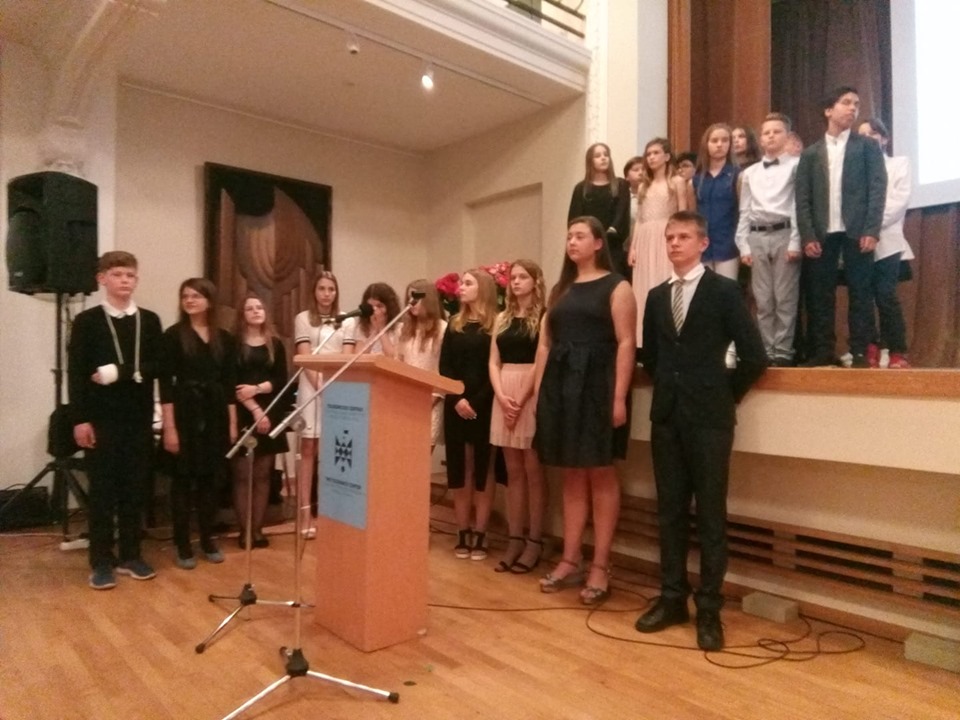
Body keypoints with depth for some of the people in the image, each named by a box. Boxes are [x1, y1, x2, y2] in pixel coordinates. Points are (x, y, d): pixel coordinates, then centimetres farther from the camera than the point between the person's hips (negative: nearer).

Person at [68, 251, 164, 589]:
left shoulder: (149, 320, 7)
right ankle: (101, 562, 13)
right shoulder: (86, 321, 1)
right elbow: (76, 373, -4)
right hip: (101, 419, -2)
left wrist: (118, 373, -15)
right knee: (102, 491, 3)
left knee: (134, 489, 8)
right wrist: (80, 419, -10)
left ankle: (130, 556, 19)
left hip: (139, 418, 2)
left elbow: (156, 367, -1)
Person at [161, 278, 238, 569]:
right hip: (185, 412, -3)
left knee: (211, 478, 10)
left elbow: (230, 384, 9)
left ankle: (208, 539, 22)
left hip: (215, 413, 3)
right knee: (183, 478, 3)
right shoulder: (173, 335, -2)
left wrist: (232, 423, 6)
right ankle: (182, 545, 13)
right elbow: (166, 383, -7)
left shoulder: (224, 338, 7)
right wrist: (169, 426, -12)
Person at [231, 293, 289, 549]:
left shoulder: (276, 344, 10)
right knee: (242, 475, -1)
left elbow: (281, 380, 2)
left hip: (270, 416, 2)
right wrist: (255, 410, -13)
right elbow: (231, 383, -6)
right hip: (243, 416, -2)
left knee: (263, 475, 4)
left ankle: (257, 529, 11)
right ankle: (244, 530, 6)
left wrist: (256, 388, -14)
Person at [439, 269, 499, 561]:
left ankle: (479, 534, 8)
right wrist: (457, 399, -8)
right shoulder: (454, 324, 12)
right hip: (455, 405, 4)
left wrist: (476, 401, -14)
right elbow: (444, 366, 6)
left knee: (482, 469, 1)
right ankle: (462, 533, 15)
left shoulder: (496, 325, -2)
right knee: (459, 469, 6)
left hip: (485, 406, -4)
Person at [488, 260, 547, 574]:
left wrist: (520, 400, -12)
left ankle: (534, 541, 8)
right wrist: (502, 396, -5)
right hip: (504, 395, 6)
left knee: (533, 470, -1)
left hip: (533, 395, -5)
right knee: (513, 471, 9)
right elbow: (494, 362, 10)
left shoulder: (544, 317, -3)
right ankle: (515, 539, 15)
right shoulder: (503, 318, 14)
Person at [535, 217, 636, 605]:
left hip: (597, 385, -5)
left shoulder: (616, 287, 0)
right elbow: (545, 343, 14)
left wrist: (619, 397, -17)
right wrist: (539, 391, 7)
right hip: (562, 386, 6)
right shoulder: (560, 290, 17)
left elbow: (626, 344, -9)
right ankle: (570, 560, 17)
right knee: (572, 475, 9)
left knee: (601, 474, 0)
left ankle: (600, 566, 9)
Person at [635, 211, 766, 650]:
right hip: (666, 415, 5)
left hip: (709, 417, -5)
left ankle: (709, 609, 14)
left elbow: (754, 357, -6)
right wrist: (666, 387, 12)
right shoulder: (657, 296, 12)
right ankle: (672, 598, 22)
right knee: (669, 510, 10)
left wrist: (727, 395, 1)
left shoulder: (724, 291, -4)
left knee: (710, 514, 3)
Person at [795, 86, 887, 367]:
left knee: (860, 292, -1)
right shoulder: (811, 153, 13)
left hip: (856, 231, -1)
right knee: (821, 294, 1)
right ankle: (824, 350, 8)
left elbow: (877, 188, 1)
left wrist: (871, 230, -11)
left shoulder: (868, 146, 10)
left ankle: (859, 352, 4)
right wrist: (807, 236, -6)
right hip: (822, 234, 1)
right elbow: (803, 198, 6)